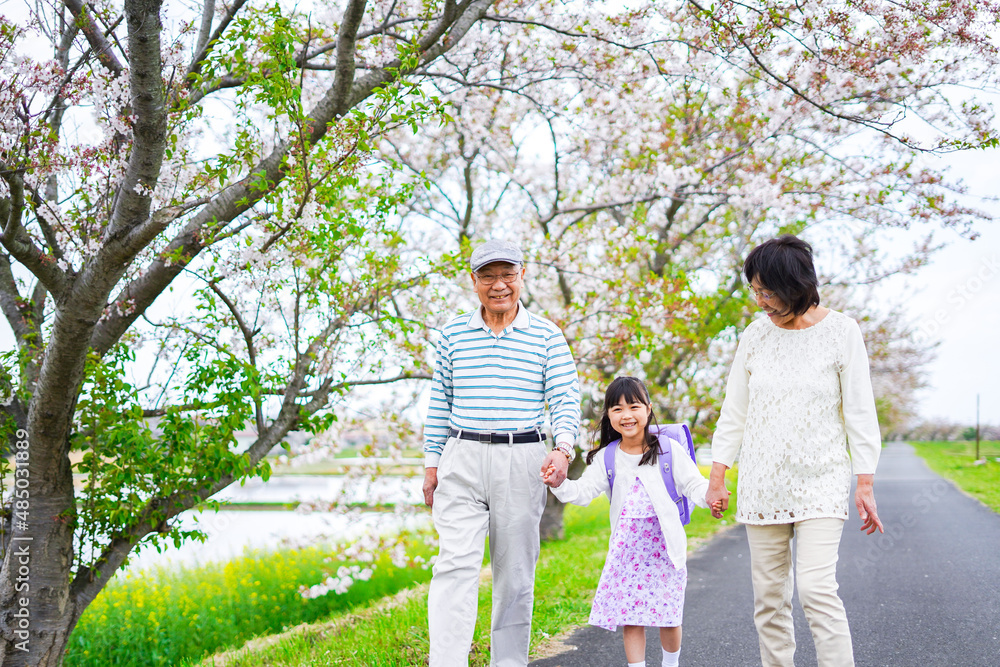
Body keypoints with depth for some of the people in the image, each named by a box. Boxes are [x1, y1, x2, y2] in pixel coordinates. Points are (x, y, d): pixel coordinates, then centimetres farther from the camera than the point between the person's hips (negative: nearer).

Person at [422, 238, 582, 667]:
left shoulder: (546, 336, 4)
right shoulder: (453, 334, 9)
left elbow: (565, 399, 0)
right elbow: (439, 401, 13)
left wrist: (563, 449, -17)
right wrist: (431, 463, 10)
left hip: (521, 461, 0)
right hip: (462, 460, 0)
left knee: (515, 573, 7)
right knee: (455, 565, -12)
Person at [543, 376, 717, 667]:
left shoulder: (669, 450, -2)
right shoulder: (607, 459, 4)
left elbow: (693, 483, -3)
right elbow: (584, 491, -3)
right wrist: (560, 485, -23)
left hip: (664, 544, -1)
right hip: (627, 547, 2)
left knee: (669, 615, 4)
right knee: (630, 615, 1)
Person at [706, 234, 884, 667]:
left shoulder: (841, 332, -4)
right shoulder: (756, 335, 6)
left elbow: (859, 412, -3)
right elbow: (734, 411, 11)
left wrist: (865, 484, -5)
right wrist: (717, 474, 8)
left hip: (821, 481, -3)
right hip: (762, 484, 4)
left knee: (817, 589, -16)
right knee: (768, 595, 5)